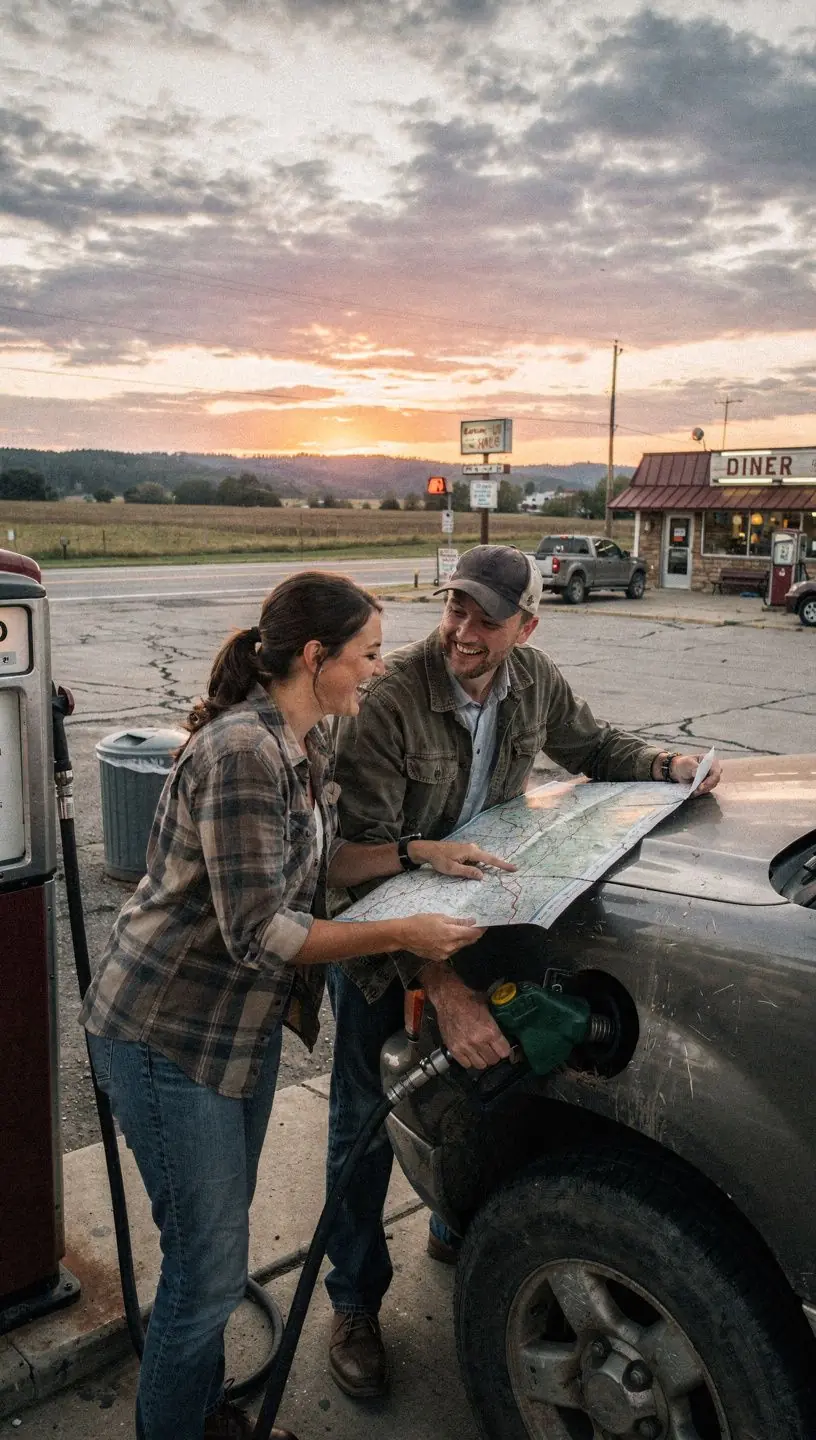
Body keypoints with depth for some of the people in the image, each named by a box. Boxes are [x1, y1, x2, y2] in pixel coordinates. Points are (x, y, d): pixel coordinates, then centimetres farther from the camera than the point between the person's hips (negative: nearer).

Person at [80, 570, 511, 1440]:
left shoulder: (306, 743, 3)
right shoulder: (241, 753, -27)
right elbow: (259, 933, -27)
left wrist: (419, 854, 3)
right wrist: (404, 935, -23)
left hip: (248, 1024, 9)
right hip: (168, 1038, -9)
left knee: (214, 1250, 22)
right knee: (208, 1268, 3)